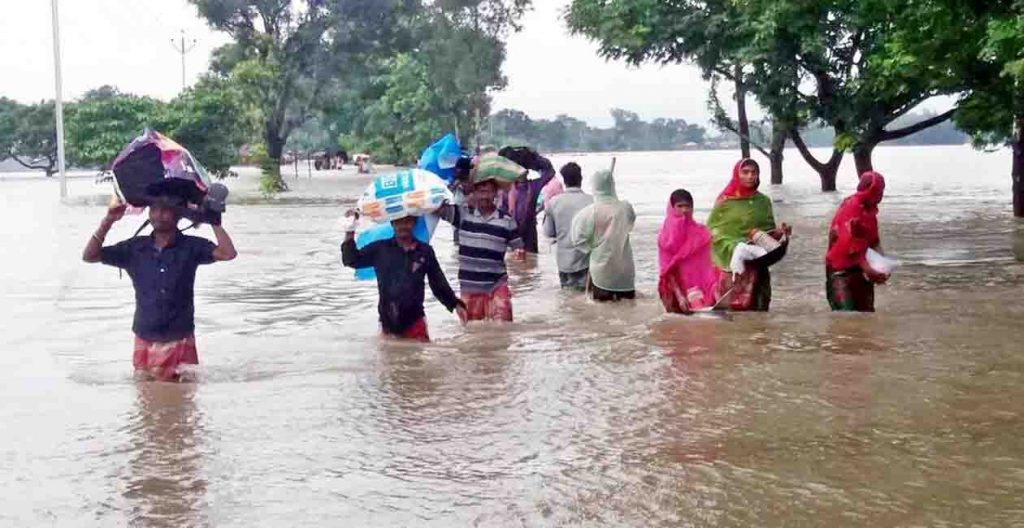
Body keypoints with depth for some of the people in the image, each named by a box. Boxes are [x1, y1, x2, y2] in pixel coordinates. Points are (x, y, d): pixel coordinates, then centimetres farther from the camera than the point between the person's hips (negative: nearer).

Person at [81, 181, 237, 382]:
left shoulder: (191, 247, -4)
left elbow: (228, 253, -18)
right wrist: (108, 222, -7)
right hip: (145, 341, 2)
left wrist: (214, 221, -15)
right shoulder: (135, 248, 3)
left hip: (180, 341, -2)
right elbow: (89, 256, 3)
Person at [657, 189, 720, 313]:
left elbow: (709, 265, 8)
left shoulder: (701, 233, 10)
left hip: (701, 288, 4)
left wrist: (715, 291, -6)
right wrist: (679, 296, -15)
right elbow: (668, 271, -5)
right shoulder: (666, 236, 0)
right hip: (679, 288, -4)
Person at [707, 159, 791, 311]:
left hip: (757, 264, 3)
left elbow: (769, 232, 15)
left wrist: (779, 232, -7)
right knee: (733, 307, -10)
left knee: (756, 307, 1)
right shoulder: (725, 201, 1)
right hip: (733, 263, -3)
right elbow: (713, 231, -3)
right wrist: (735, 248, -17)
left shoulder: (763, 201, 11)